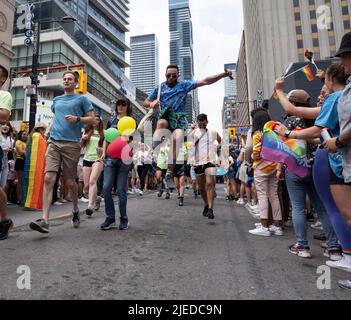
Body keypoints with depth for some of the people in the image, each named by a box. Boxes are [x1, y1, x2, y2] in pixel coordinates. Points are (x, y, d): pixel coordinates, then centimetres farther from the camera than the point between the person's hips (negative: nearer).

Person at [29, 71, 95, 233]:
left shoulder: (81, 99, 8)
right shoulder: (56, 100, 22)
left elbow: (92, 119, 4)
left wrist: (77, 119, -12)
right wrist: (49, 133, 19)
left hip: (72, 144, -4)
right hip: (54, 143, 4)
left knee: (70, 182, 3)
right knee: (48, 179, -11)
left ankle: (75, 210, 29)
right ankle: (45, 220, -12)